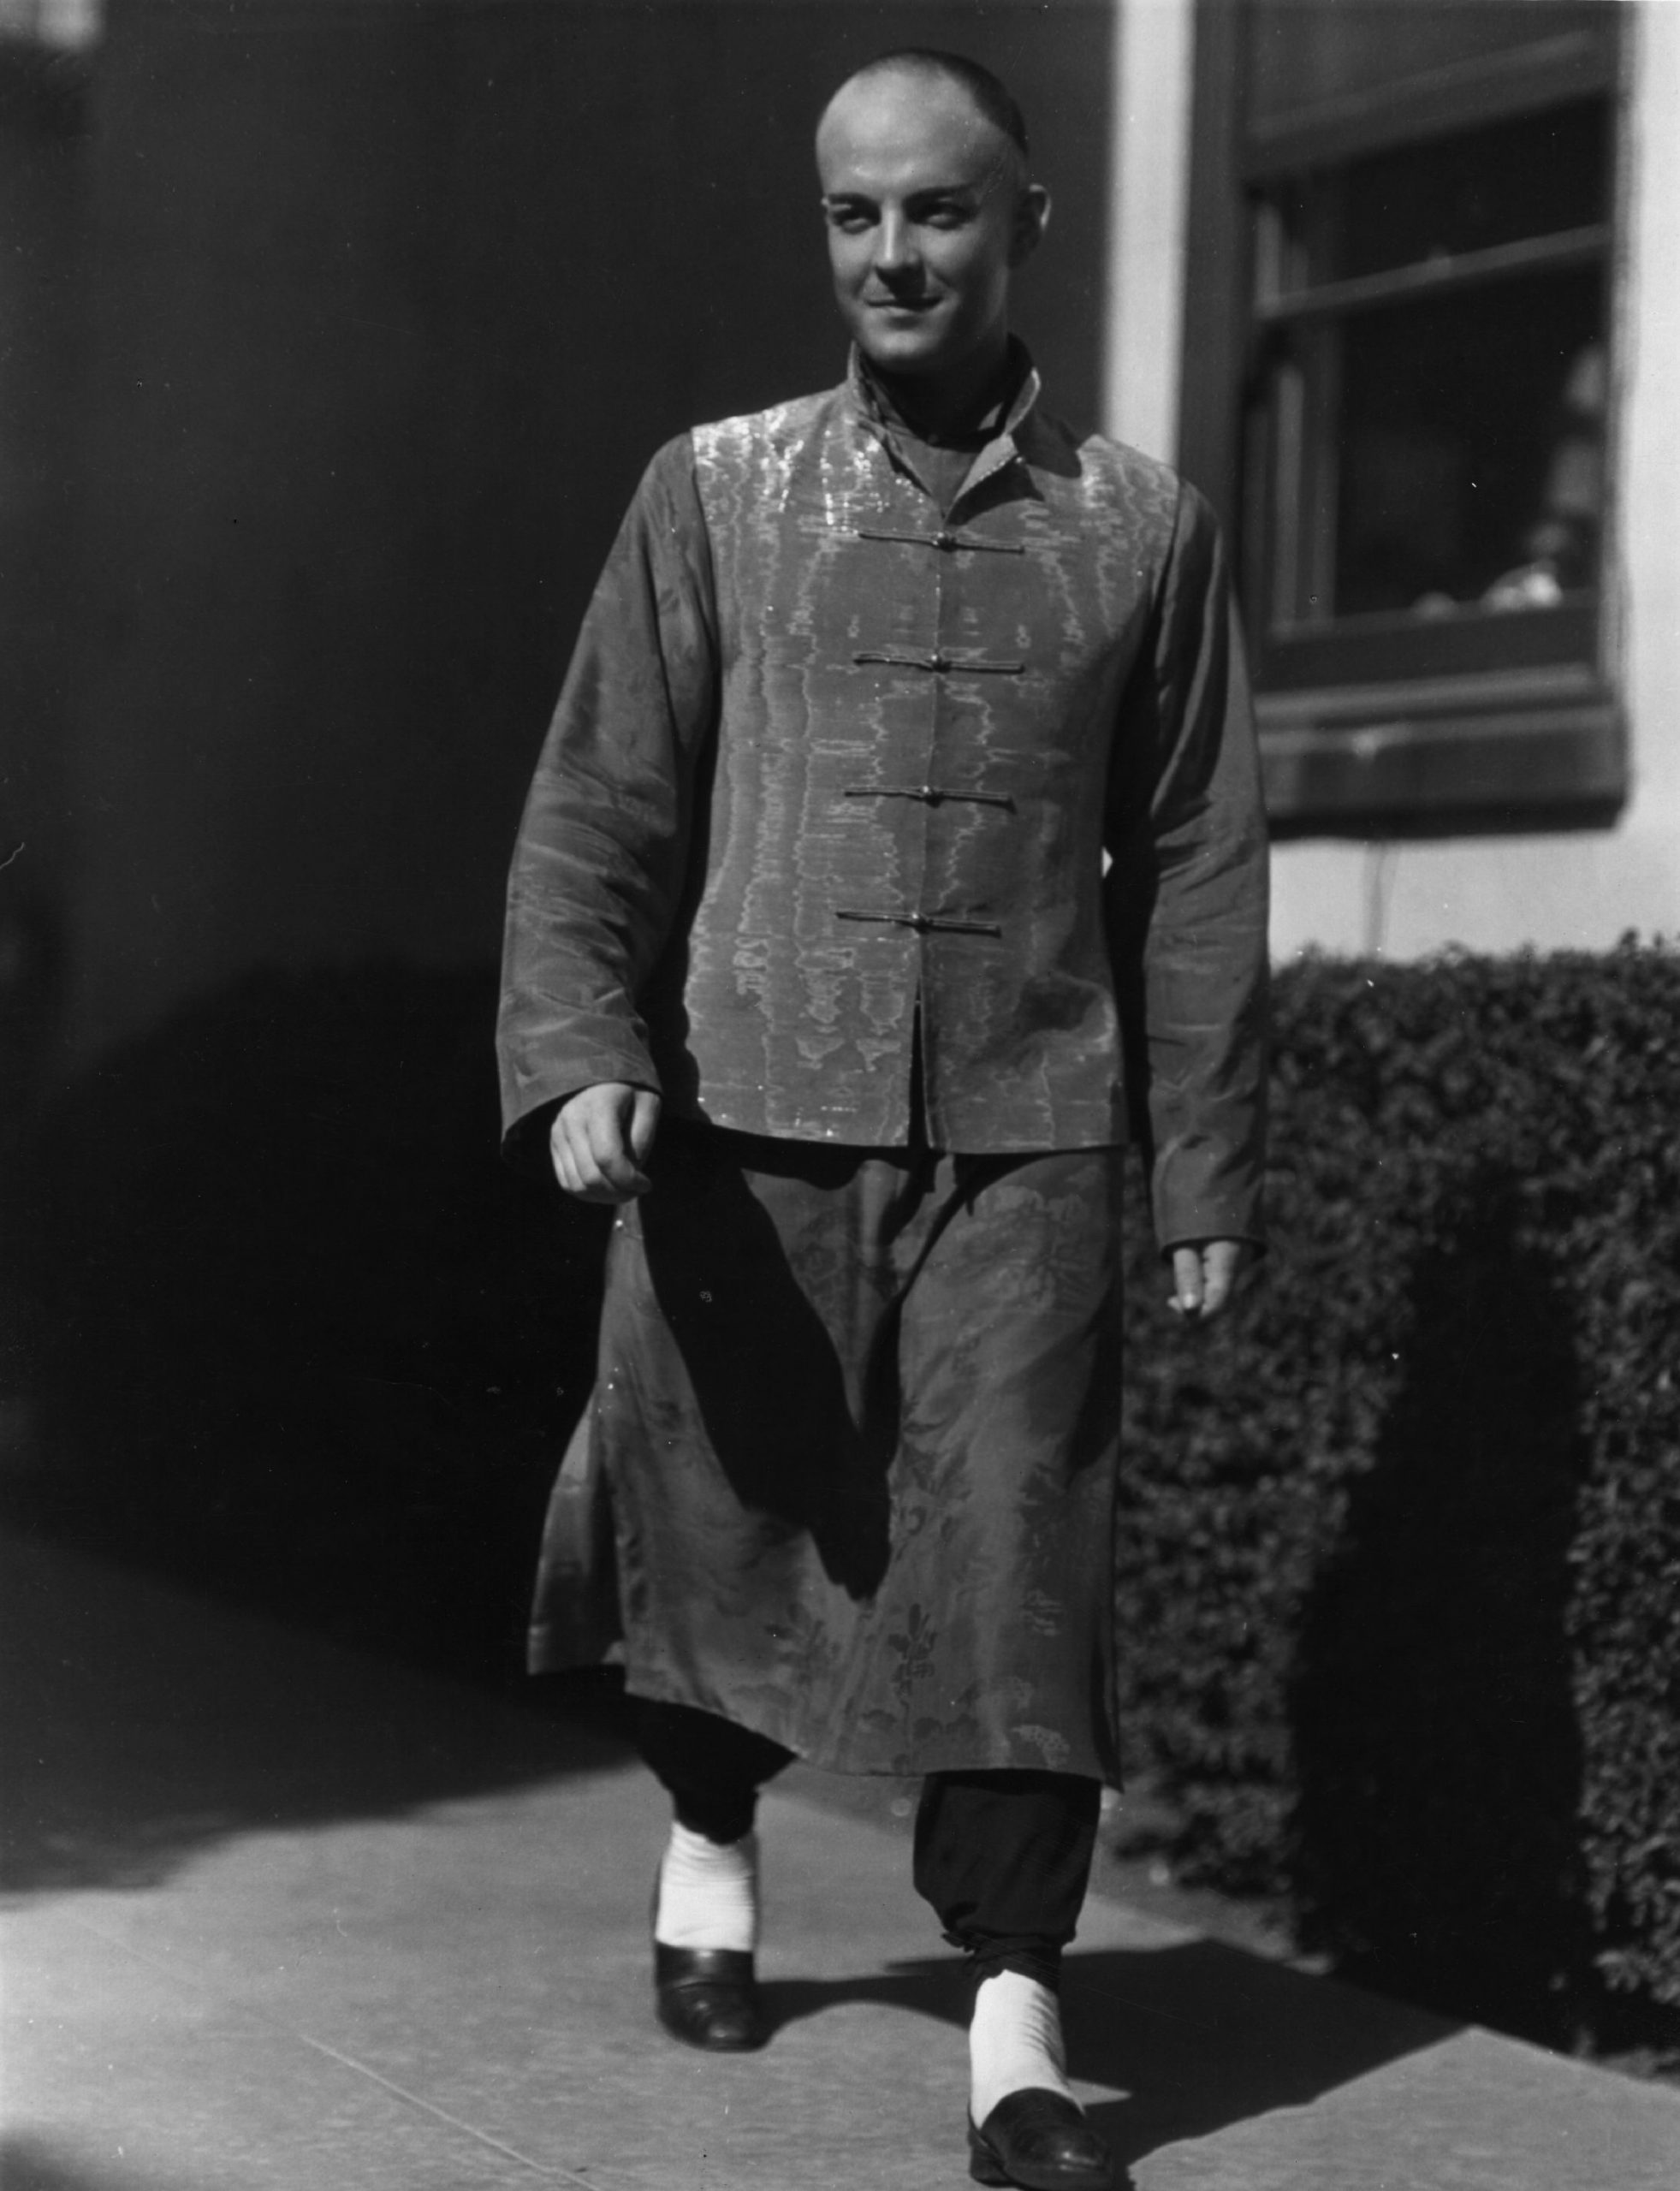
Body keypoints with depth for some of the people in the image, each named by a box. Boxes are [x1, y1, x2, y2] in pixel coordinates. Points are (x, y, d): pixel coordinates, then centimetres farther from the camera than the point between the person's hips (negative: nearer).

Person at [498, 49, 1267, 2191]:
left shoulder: (1139, 524, 5)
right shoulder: (712, 492, 4)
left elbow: (1194, 864, 7)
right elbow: (599, 802, 2)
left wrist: (1207, 1169, 5)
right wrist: (580, 1053, -13)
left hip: (1025, 1134, -1)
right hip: (746, 1116, 1)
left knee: (1014, 1555, -6)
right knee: (721, 1520, 11)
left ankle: (1013, 2017, 1)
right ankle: (710, 1848, 38)